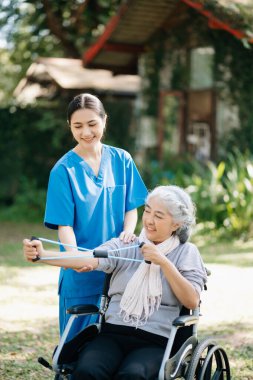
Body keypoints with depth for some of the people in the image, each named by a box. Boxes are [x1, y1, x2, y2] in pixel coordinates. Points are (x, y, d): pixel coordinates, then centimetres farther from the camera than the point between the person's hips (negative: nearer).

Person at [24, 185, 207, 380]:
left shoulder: (186, 252, 9)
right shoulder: (125, 246, 10)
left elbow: (192, 301, -2)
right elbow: (90, 259, -9)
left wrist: (164, 262, -10)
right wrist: (43, 255, -25)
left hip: (156, 342, -1)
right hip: (113, 334, 2)